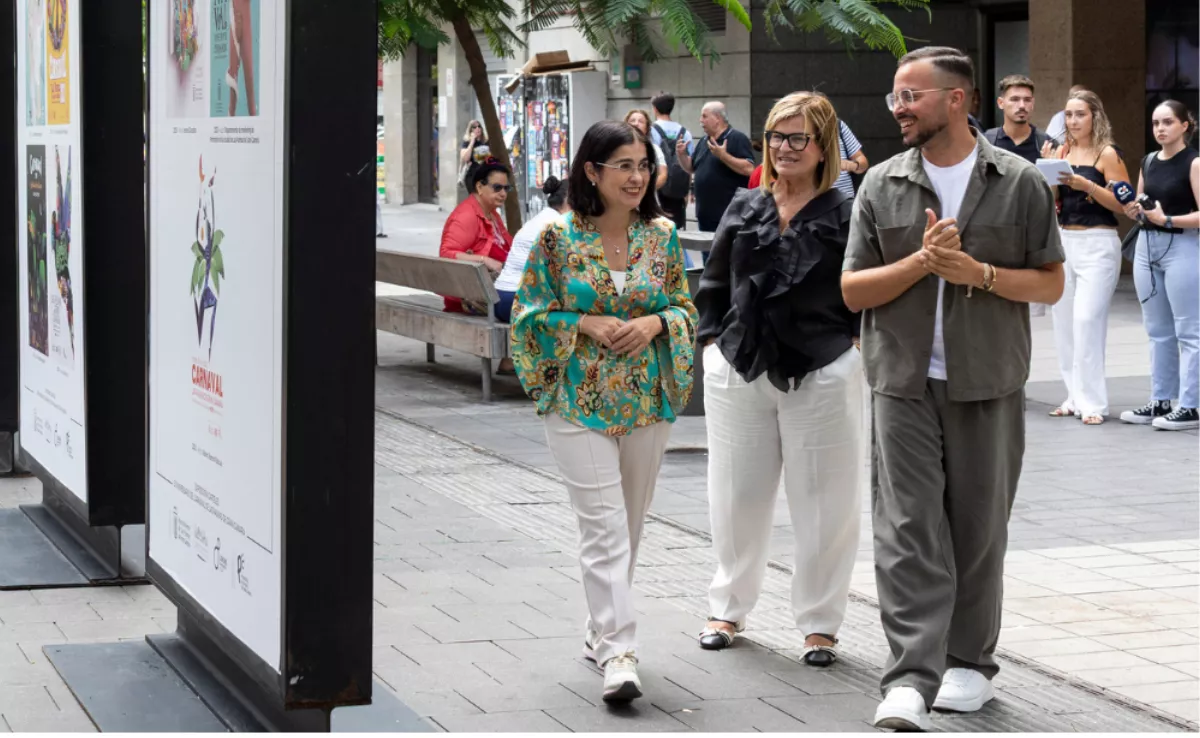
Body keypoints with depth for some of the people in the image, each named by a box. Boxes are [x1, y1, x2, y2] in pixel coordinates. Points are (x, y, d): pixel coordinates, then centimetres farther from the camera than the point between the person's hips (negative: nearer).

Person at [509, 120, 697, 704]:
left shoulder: (662, 236, 5)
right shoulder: (557, 238, -5)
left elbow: (685, 307, 11)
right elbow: (530, 313, -1)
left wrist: (655, 321, -9)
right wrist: (587, 324, -15)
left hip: (647, 401, 4)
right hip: (579, 401, -4)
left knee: (629, 525, 12)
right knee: (604, 525, -11)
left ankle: (602, 629, 30)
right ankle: (618, 653, -14)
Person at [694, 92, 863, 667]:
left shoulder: (846, 217, -2)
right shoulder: (744, 210, 9)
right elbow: (712, 287, 16)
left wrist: (852, 346, -8)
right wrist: (713, 343, 7)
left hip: (822, 377, -3)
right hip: (738, 375, 3)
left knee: (823, 504, 3)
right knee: (736, 497, 11)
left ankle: (819, 622, 15)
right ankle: (728, 608, 28)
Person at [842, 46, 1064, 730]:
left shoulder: (1020, 183, 1)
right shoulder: (883, 185, 6)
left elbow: (1051, 283, 2)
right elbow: (852, 289, 4)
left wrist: (979, 273, -13)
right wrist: (922, 261, -11)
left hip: (988, 388, -1)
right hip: (905, 384, 1)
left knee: (978, 530, 8)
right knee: (908, 530, -8)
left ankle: (970, 662, 24)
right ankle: (911, 681, -12)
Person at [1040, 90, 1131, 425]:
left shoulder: (1107, 154, -5)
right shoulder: (1062, 152, 11)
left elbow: (1122, 204, -9)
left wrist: (1087, 186, -20)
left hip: (1098, 244, -6)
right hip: (1063, 241, 6)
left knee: (1087, 319, -13)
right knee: (1064, 322, 6)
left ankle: (1093, 403, -9)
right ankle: (1076, 397, 14)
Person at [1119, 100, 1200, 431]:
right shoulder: (1148, 162, 12)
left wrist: (1167, 219, -22)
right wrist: (1134, 211, -1)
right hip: (1147, 246, 7)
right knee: (1157, 331, 11)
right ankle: (1160, 401, 17)